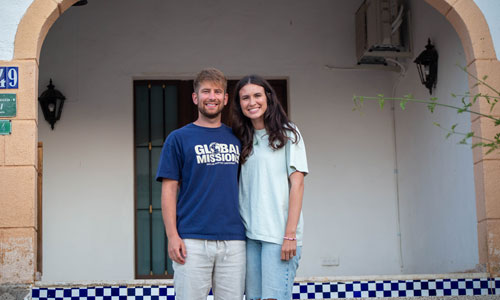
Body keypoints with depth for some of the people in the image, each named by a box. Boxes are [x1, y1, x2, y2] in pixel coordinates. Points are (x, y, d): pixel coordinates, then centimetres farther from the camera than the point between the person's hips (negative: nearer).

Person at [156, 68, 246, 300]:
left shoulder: (236, 138, 15)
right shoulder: (178, 138, 5)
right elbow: (169, 189, 1)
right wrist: (172, 235, -9)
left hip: (233, 240, 3)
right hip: (192, 241, -3)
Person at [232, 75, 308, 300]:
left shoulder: (287, 134, 1)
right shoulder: (244, 140, 16)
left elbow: (297, 184, -5)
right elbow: (244, 189, 16)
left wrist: (290, 234, -13)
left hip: (279, 233, -5)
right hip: (250, 234, 5)